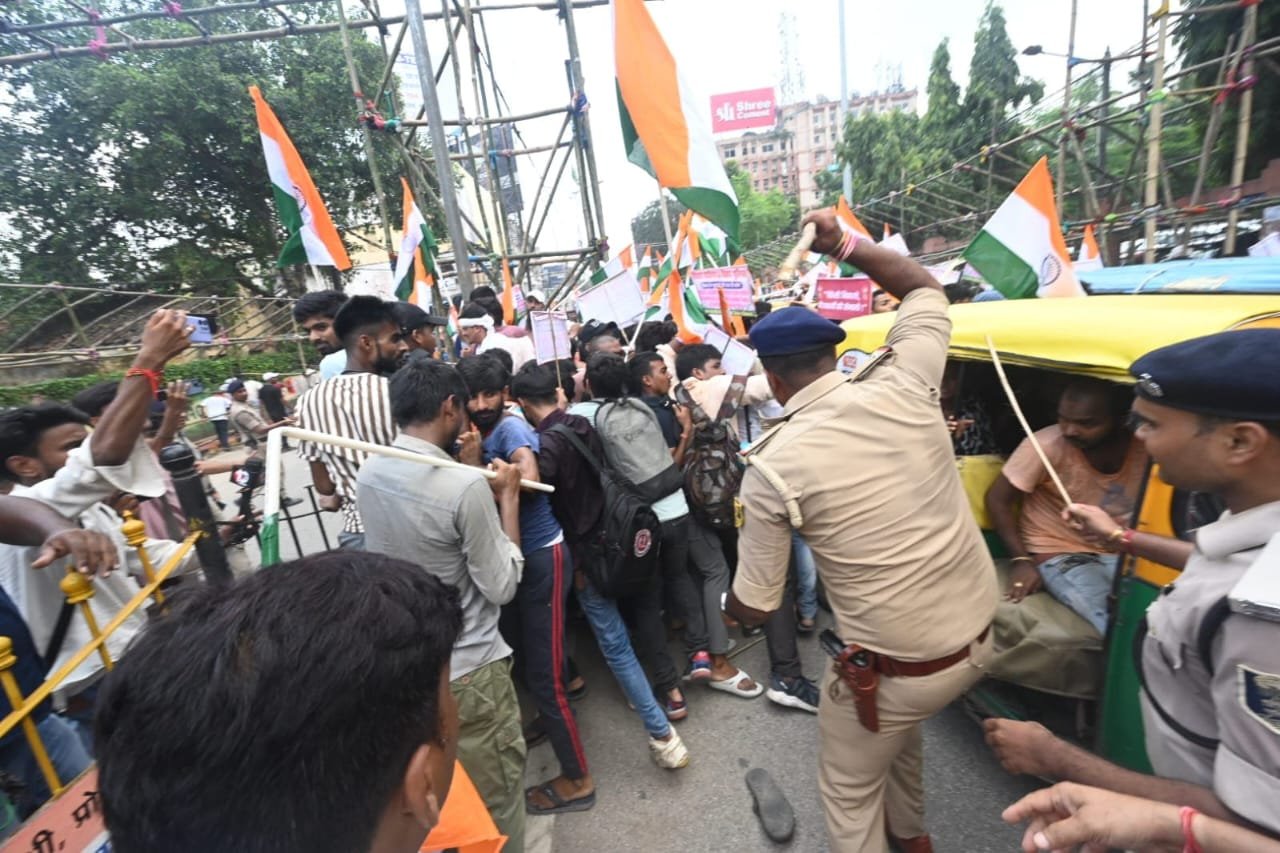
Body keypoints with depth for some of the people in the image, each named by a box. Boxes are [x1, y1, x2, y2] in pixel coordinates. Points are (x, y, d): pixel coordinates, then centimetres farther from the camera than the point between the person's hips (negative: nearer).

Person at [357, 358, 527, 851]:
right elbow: (502, 587, -18)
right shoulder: (466, 486, -27)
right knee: (494, 802, 16)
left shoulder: (368, 474, -4)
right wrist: (508, 498, -13)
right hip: (469, 674, -7)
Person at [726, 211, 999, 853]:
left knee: (849, 791, 23)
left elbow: (752, 609, -11)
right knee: (899, 723, 37)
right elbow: (924, 287, 10)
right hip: (978, 635, 7)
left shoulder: (771, 467, -21)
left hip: (897, 667, -6)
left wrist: (750, 530, 6)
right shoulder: (902, 389, -11)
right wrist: (843, 243, 4)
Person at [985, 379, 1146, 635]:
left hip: (1119, 554, 4)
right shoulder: (1047, 445, -18)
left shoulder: (1144, 448, -9)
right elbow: (997, 499, -10)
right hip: (1059, 555, -4)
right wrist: (1022, 560, -13)